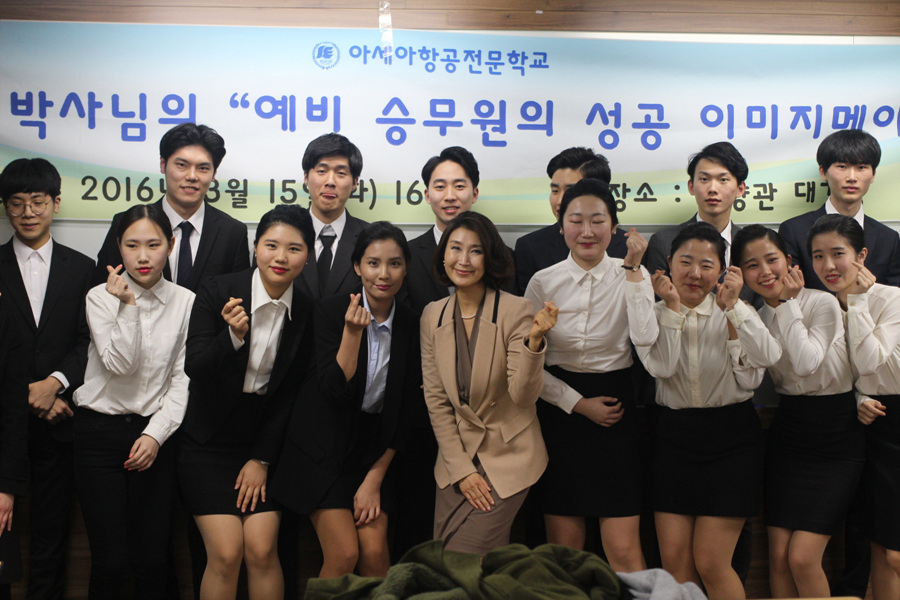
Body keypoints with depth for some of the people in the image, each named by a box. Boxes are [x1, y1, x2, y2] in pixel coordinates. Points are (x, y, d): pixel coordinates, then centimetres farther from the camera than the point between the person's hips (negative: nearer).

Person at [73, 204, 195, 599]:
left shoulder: (186, 302, 3)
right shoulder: (100, 297, -1)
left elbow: (183, 378, 2)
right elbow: (120, 364, -12)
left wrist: (155, 434, -6)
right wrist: (127, 305, -17)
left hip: (155, 433, 2)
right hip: (99, 432, -1)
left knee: (152, 561, 2)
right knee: (110, 563, -3)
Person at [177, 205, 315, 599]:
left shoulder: (307, 313, -4)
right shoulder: (217, 293, -12)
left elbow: (288, 396, 2)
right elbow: (194, 368, -17)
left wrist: (262, 460, 1)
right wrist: (233, 336, -35)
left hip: (263, 440, 2)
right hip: (210, 441, -2)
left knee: (262, 550, -6)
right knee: (226, 553, -9)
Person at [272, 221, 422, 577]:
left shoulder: (412, 326, -2)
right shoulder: (331, 311, -10)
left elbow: (405, 412, 2)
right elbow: (335, 390, -17)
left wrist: (375, 478, -1)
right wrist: (352, 331, -28)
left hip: (374, 450, 3)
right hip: (324, 446, -3)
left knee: (375, 552, -10)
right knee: (344, 554, -11)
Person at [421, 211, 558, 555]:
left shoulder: (517, 312, -13)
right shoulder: (433, 316, 0)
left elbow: (524, 395, -18)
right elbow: (436, 400, 2)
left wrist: (534, 339, -34)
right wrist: (461, 469, -4)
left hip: (508, 458, -4)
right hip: (457, 456, 4)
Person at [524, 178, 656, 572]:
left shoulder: (632, 276, -2)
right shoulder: (543, 282, -1)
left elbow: (645, 339, -20)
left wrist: (632, 267, -18)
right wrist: (580, 404, -8)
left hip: (616, 410, -1)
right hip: (559, 410, 1)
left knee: (624, 550, -4)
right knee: (563, 549, 7)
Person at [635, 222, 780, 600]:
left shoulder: (736, 313, -1)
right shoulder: (655, 314, 2)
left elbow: (768, 357, -20)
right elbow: (661, 367, -17)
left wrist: (731, 307, -23)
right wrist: (673, 307, -16)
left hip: (731, 439, -2)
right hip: (674, 437, 2)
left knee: (710, 564, -3)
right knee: (674, 559, 2)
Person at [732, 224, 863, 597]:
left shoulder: (822, 303, -10)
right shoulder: (759, 317, 6)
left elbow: (806, 362, -24)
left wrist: (789, 302, -15)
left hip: (835, 434, -5)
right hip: (787, 433, 5)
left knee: (803, 558, -10)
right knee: (778, 556, 1)